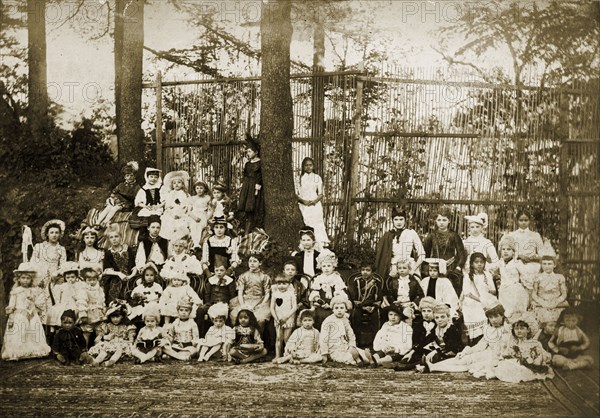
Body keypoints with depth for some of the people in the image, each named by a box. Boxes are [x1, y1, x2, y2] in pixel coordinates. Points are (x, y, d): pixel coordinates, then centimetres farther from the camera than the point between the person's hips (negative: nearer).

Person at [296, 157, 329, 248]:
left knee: (317, 226, -8)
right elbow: (296, 194, 6)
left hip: (315, 205, 0)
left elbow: (321, 194, 8)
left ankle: (320, 246, -8)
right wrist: (303, 201, -12)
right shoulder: (300, 178, 8)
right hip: (304, 206, 0)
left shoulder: (317, 178, 9)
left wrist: (315, 201, -11)